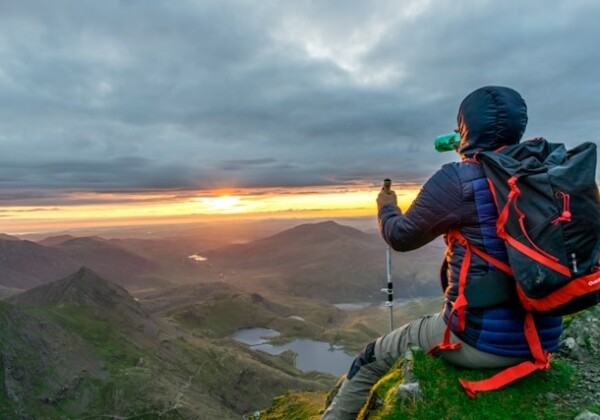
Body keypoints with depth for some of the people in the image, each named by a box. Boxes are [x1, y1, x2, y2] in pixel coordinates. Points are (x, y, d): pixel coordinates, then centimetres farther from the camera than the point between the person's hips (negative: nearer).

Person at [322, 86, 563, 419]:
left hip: (481, 340, -7)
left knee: (373, 360, 13)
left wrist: (386, 207, 16)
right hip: (543, 338, 8)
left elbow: (400, 237, -4)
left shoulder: (458, 180, -17)